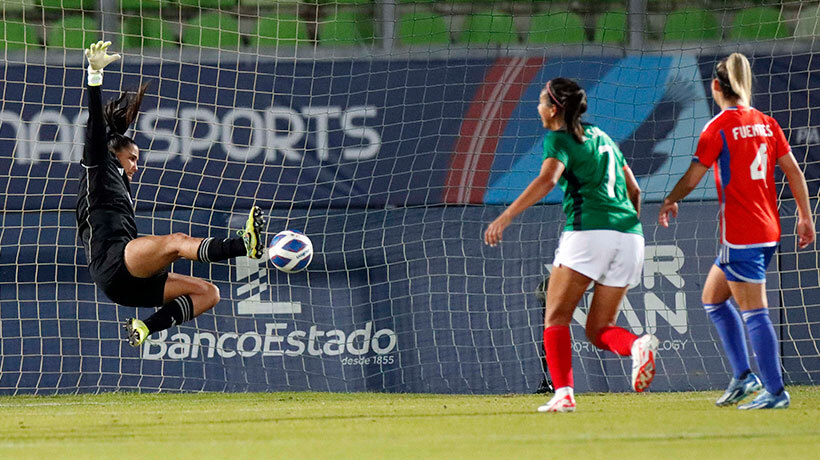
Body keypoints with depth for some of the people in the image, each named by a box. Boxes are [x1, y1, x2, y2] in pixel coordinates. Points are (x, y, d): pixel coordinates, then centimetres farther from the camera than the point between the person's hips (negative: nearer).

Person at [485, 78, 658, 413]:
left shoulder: (559, 138, 1)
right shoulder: (601, 137, 23)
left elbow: (548, 179, -19)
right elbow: (634, 190, 27)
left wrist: (506, 217, -24)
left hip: (588, 232, -7)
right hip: (629, 234, 7)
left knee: (556, 317, 1)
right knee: (599, 328, 10)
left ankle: (563, 393, -14)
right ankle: (638, 346, -21)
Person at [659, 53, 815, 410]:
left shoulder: (719, 127, -9)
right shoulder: (766, 123, 9)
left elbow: (692, 178, -5)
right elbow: (794, 172, 9)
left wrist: (669, 202, 13)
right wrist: (805, 217, 15)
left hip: (741, 234, -7)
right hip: (768, 232, 7)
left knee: (753, 312, -5)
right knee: (712, 298, 20)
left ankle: (775, 391, -8)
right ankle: (742, 375, 14)